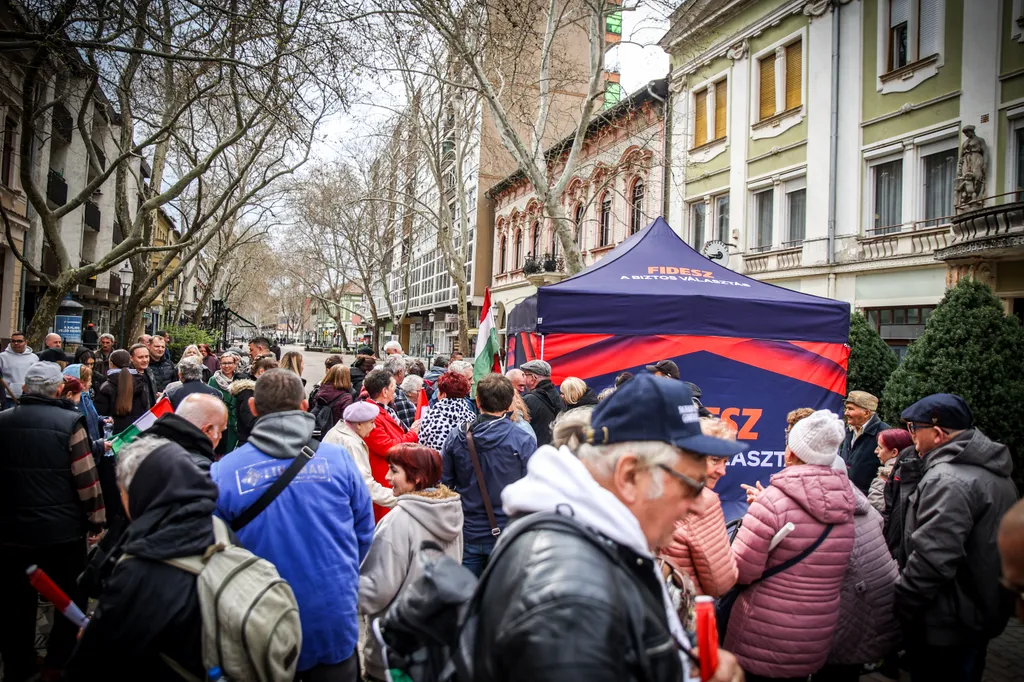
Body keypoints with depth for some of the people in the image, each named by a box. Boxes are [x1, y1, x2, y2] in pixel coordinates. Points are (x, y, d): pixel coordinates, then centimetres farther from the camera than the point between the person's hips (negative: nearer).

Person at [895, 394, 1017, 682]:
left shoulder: (947, 480, -25)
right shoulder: (994, 472, 8)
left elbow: (931, 560, -30)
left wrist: (899, 608, -19)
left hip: (944, 627, -10)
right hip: (983, 614, 10)